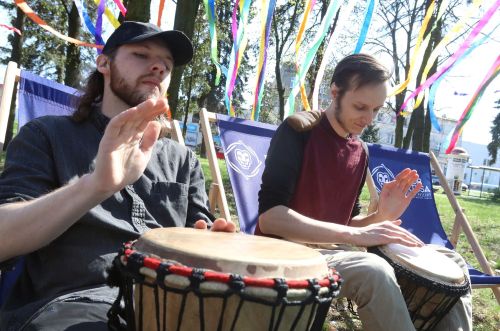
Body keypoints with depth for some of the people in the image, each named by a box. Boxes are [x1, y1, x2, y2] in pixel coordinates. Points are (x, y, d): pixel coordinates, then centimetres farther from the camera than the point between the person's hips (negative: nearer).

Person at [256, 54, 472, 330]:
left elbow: (346, 223, 15)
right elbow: (269, 217, -24)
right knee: (373, 272, -36)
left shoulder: (360, 152, 10)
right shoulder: (298, 131, -13)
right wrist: (355, 235, -30)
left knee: (451, 266, 1)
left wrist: (380, 217, -8)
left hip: (332, 249, 8)